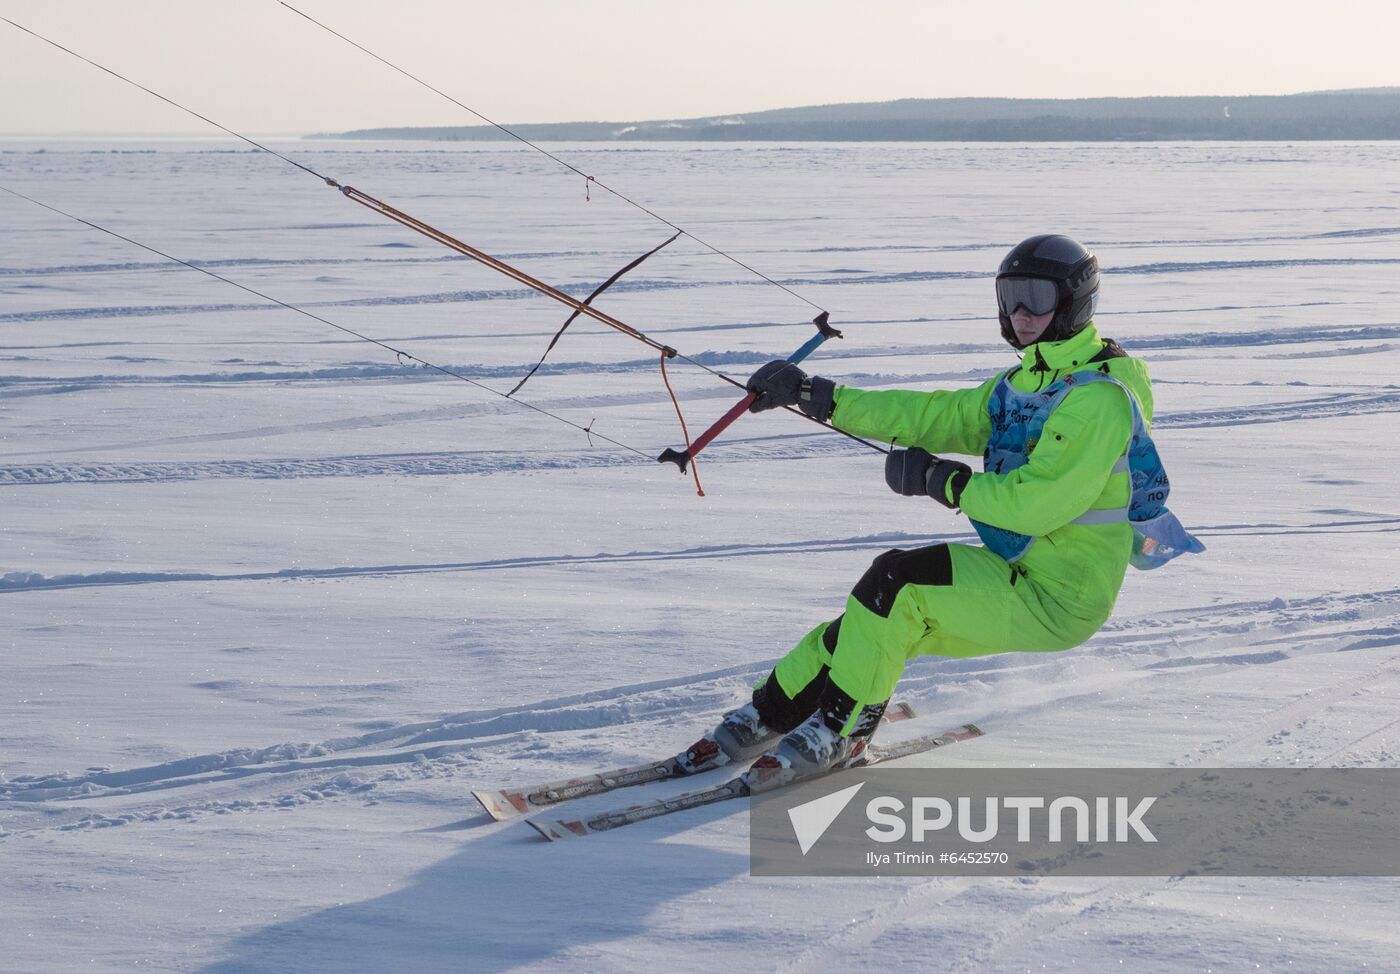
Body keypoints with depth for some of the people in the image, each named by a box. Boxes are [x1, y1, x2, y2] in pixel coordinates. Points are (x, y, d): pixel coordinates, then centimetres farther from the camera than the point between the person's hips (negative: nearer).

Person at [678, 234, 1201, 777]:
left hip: (1057, 598, -9)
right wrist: (816, 396, 8)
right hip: (1015, 575, 9)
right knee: (881, 617, -1)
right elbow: (935, 416, 13)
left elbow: (1036, 503, -26)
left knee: (896, 581, -20)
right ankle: (769, 715, 12)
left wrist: (940, 481, -17)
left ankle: (838, 732, -6)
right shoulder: (1023, 385, 12)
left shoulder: (1099, 399, -18)